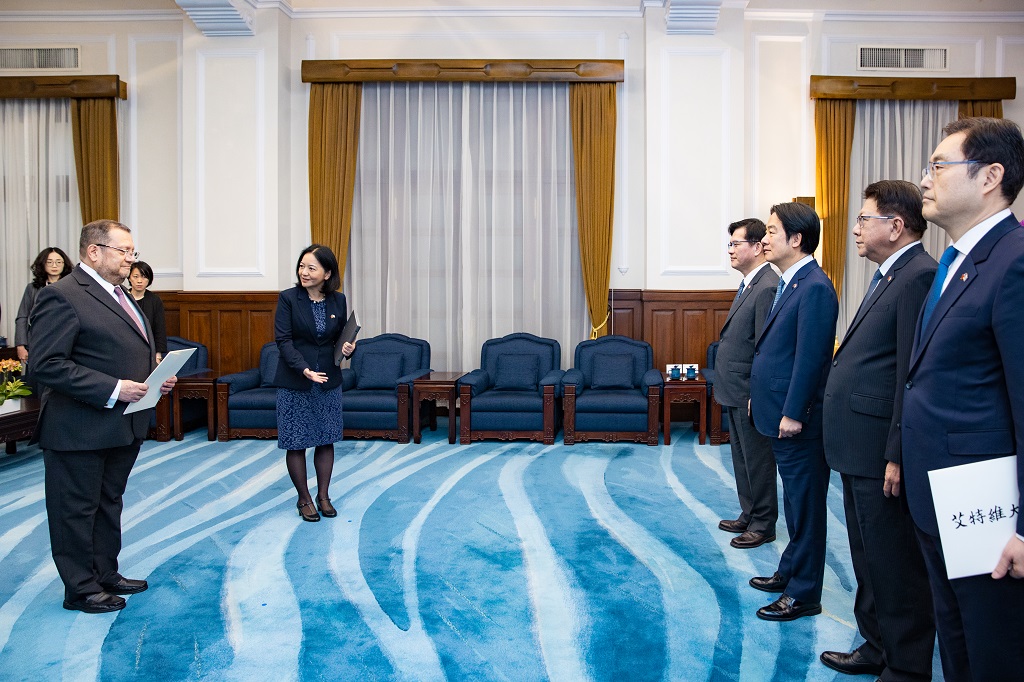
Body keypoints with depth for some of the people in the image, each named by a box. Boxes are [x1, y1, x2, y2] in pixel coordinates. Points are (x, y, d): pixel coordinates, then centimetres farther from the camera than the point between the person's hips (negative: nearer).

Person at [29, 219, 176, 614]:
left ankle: (106, 574, 35)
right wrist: (112, 389, -25)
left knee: (109, 504, 20)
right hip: (79, 429, -9)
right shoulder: (63, 296, -16)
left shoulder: (118, 295, 14)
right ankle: (81, 589, 20)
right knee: (77, 510, 6)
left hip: (124, 425, 9)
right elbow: (46, 365, -22)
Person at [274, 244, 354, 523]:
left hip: (328, 381, 3)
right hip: (294, 382, -3)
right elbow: (283, 340, -13)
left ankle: (323, 495, 26)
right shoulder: (288, 298, -8)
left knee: (326, 440, 10)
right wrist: (304, 369, -25)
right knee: (296, 442, 4)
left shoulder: (338, 301, 1)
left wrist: (348, 349, -14)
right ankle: (304, 499, 21)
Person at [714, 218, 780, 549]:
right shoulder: (749, 284, 12)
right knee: (742, 458, 19)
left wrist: (757, 397, -21)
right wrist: (729, 389, 17)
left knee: (757, 460, 4)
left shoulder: (767, 288, -20)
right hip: (736, 392, 10)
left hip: (750, 394, -10)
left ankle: (763, 525, 18)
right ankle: (749, 515, 33)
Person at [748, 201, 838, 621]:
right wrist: (759, 395, 17)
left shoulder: (814, 288, -18)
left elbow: (811, 358, -22)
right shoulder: (789, 284, 13)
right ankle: (790, 572, 35)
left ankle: (803, 594, 14)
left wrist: (793, 414, -21)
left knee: (805, 505, 2)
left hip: (797, 419, -10)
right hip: (779, 413, 10)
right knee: (795, 501, 21)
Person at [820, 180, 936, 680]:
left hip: (881, 454, -10)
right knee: (868, 560, 21)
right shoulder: (889, 276, 16)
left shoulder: (919, 276, -16)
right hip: (860, 451, 10)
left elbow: (913, 375, -22)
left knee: (895, 567, 4)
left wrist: (898, 456, -22)